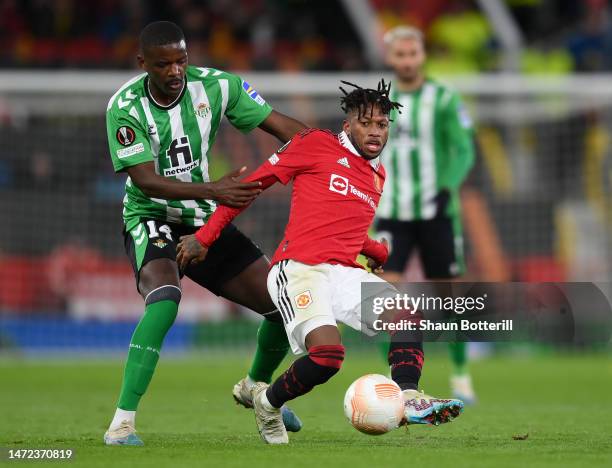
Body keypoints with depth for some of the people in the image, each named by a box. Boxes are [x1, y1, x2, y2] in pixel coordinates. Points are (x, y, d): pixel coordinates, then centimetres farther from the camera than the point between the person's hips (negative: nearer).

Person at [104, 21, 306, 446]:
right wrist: (214, 191, -38)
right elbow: (146, 180, -25)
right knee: (165, 297, -36)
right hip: (151, 219, -5)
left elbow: (280, 125, -4)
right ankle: (122, 422, -32)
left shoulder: (216, 85, -10)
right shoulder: (125, 107, -19)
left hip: (204, 221, 5)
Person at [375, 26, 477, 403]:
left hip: (436, 213, -2)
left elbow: (464, 152, -6)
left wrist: (448, 188, -21)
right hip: (391, 215, 2)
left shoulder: (444, 99, -2)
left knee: (448, 294, 5)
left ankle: (461, 376, 23)